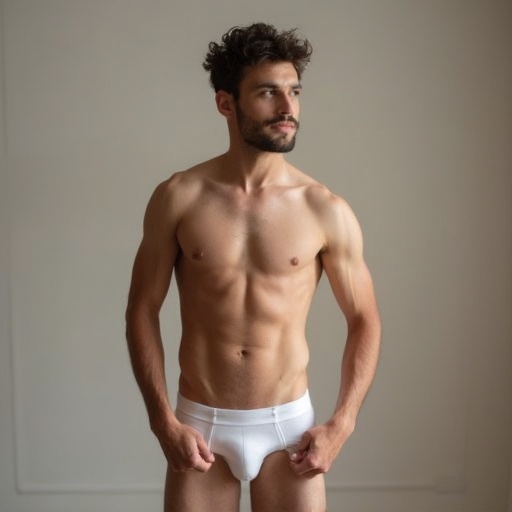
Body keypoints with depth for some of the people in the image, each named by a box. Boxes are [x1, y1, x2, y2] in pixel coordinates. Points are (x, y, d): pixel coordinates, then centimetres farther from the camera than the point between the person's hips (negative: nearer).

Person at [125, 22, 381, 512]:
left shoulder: (326, 210, -7)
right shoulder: (178, 198, -7)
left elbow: (364, 321, 1)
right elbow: (142, 310, -1)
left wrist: (340, 425, -6)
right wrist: (163, 421, -7)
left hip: (288, 422, 0)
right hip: (199, 423, 0)